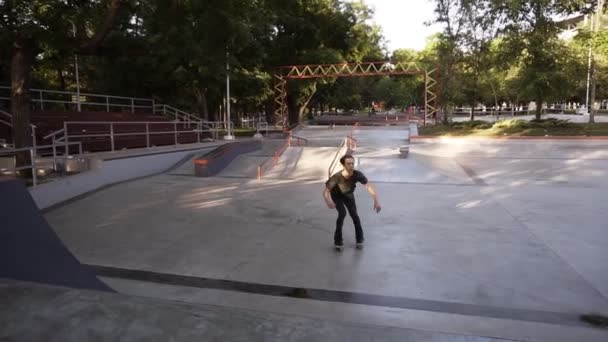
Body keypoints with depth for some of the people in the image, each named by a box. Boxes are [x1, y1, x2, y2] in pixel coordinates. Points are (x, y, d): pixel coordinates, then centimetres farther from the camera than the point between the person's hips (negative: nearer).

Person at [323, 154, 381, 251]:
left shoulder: (357, 174, -36)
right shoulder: (337, 177, -41)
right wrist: (328, 201, -62)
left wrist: (376, 201, -53)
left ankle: (359, 238, 20)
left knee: (354, 214, -5)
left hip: (348, 194, 3)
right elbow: (325, 191, -40)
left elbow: (369, 186, -39)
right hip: (336, 195, -3)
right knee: (342, 213, -21)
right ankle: (338, 240, -2)